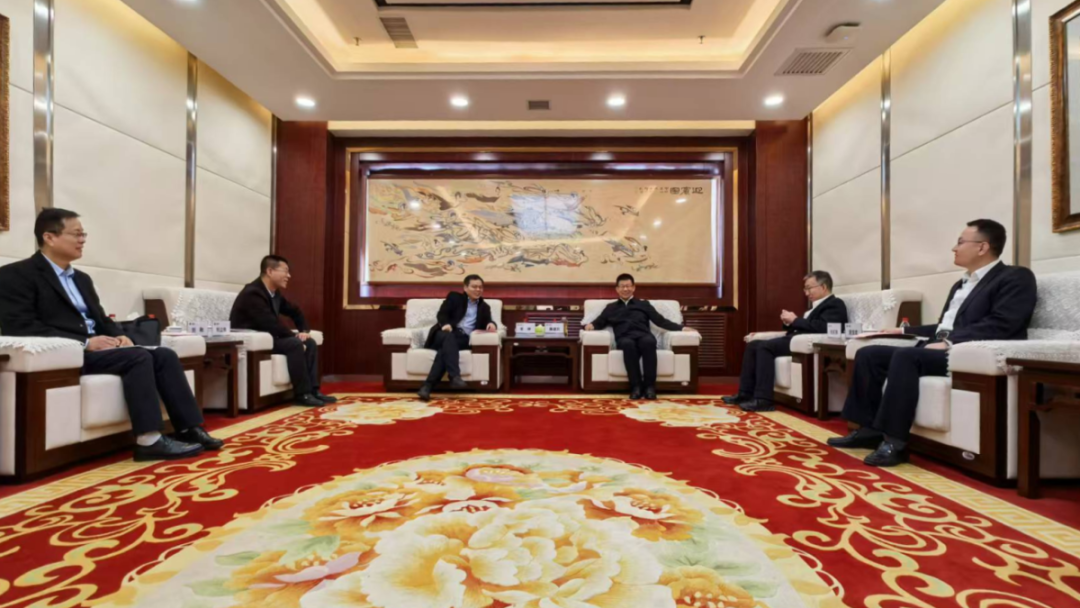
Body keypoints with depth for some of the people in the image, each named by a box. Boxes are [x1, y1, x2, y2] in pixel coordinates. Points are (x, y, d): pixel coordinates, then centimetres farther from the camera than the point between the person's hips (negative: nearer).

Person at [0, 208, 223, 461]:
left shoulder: (82, 278, 23)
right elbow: (20, 327, -14)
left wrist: (119, 336, -3)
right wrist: (85, 342, -21)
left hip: (96, 347, 7)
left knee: (165, 355, -14)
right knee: (138, 356, -29)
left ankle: (189, 429, -19)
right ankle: (149, 440, -28)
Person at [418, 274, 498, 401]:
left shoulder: (484, 307, 27)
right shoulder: (454, 297, 18)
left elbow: (487, 323, 14)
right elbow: (441, 314, 5)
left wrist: (491, 324, -11)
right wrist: (445, 324, -18)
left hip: (463, 338, 1)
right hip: (447, 333, -1)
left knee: (445, 350, -33)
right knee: (448, 337, -38)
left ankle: (427, 385, -43)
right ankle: (454, 377, -50)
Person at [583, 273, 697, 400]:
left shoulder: (644, 304, 29)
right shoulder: (611, 307, 30)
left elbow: (660, 320, 19)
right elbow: (599, 322, 18)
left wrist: (681, 328, 6)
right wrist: (591, 325, -7)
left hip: (643, 335, 1)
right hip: (624, 338, 0)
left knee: (648, 342, -37)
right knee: (628, 344, -39)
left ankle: (649, 386, -34)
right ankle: (636, 386, -34)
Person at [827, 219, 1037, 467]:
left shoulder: (1015, 278, 0)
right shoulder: (961, 284, 26)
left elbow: (1000, 325, -16)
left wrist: (950, 342, -23)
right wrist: (905, 331, 21)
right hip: (939, 348, 9)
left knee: (905, 356, -34)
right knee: (868, 354, -6)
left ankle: (894, 442, -29)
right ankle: (869, 429, -6)